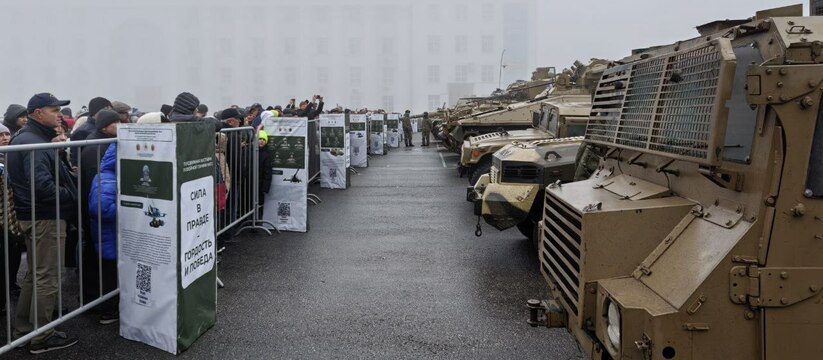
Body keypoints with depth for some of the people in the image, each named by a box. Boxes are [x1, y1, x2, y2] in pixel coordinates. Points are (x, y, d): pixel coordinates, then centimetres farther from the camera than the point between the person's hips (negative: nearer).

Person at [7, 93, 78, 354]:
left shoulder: (27, 138, 14)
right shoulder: (34, 143, -19)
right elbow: (42, 185, -28)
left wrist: (66, 174, 5)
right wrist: (70, 196, -15)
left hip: (35, 215, 11)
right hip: (46, 217, -11)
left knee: (35, 274, 19)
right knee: (47, 278, -2)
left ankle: (24, 329, 29)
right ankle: (41, 337, 6)